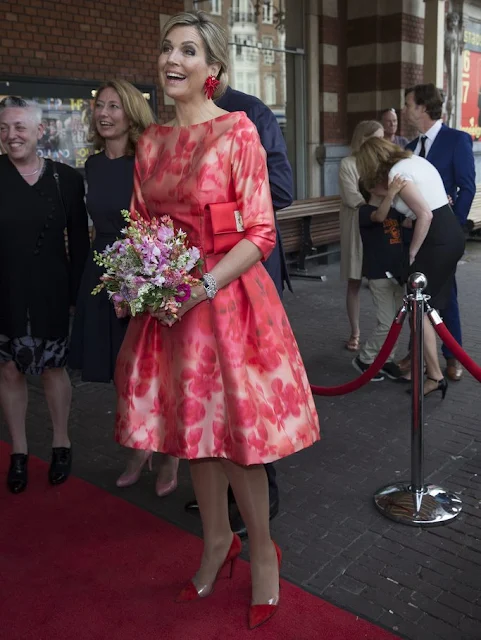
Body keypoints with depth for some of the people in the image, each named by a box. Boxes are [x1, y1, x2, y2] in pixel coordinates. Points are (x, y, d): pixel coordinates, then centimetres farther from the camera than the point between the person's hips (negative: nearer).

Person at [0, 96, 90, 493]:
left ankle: (61, 444, 30)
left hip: (51, 293, 0)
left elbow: (79, 241, 3)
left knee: (54, 368, 10)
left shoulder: (66, 178, 0)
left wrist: (75, 293, -2)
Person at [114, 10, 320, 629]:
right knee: (192, 424, 14)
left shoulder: (237, 130, -7)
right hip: (169, 304, 6)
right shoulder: (151, 141, 10)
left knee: (236, 432, 1)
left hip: (227, 296, -5)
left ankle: (262, 550, 26)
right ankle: (216, 541, 35)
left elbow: (261, 234, -11)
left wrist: (203, 286, -21)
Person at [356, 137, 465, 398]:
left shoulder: (396, 173, -13)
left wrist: (412, 253, -10)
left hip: (437, 240, -9)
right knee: (429, 305, 16)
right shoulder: (414, 159, 15)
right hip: (452, 234, 9)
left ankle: (434, 376, 1)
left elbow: (425, 215, -20)